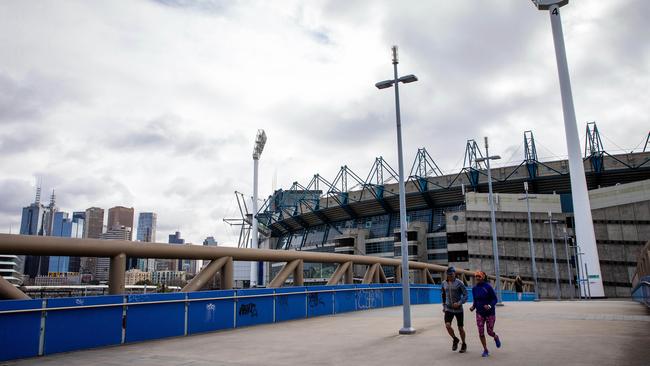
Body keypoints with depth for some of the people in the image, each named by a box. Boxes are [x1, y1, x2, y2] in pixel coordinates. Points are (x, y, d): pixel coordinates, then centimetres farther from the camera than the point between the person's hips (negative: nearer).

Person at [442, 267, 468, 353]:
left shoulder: (459, 283, -11)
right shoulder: (444, 283, 3)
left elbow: (466, 295, -12)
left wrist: (459, 303, -27)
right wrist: (444, 306, 19)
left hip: (458, 309, -3)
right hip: (448, 309, 3)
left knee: (460, 328, 7)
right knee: (447, 325, -16)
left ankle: (464, 344, 31)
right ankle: (455, 339, 11)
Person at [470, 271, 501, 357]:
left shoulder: (488, 287, -15)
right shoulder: (474, 288, 0)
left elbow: (495, 299, -10)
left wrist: (490, 306, -27)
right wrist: (473, 306, -7)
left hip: (490, 313, -3)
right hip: (479, 313, 3)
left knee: (490, 332, 5)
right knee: (481, 332, -3)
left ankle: (496, 337, 42)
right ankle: (485, 350, 15)